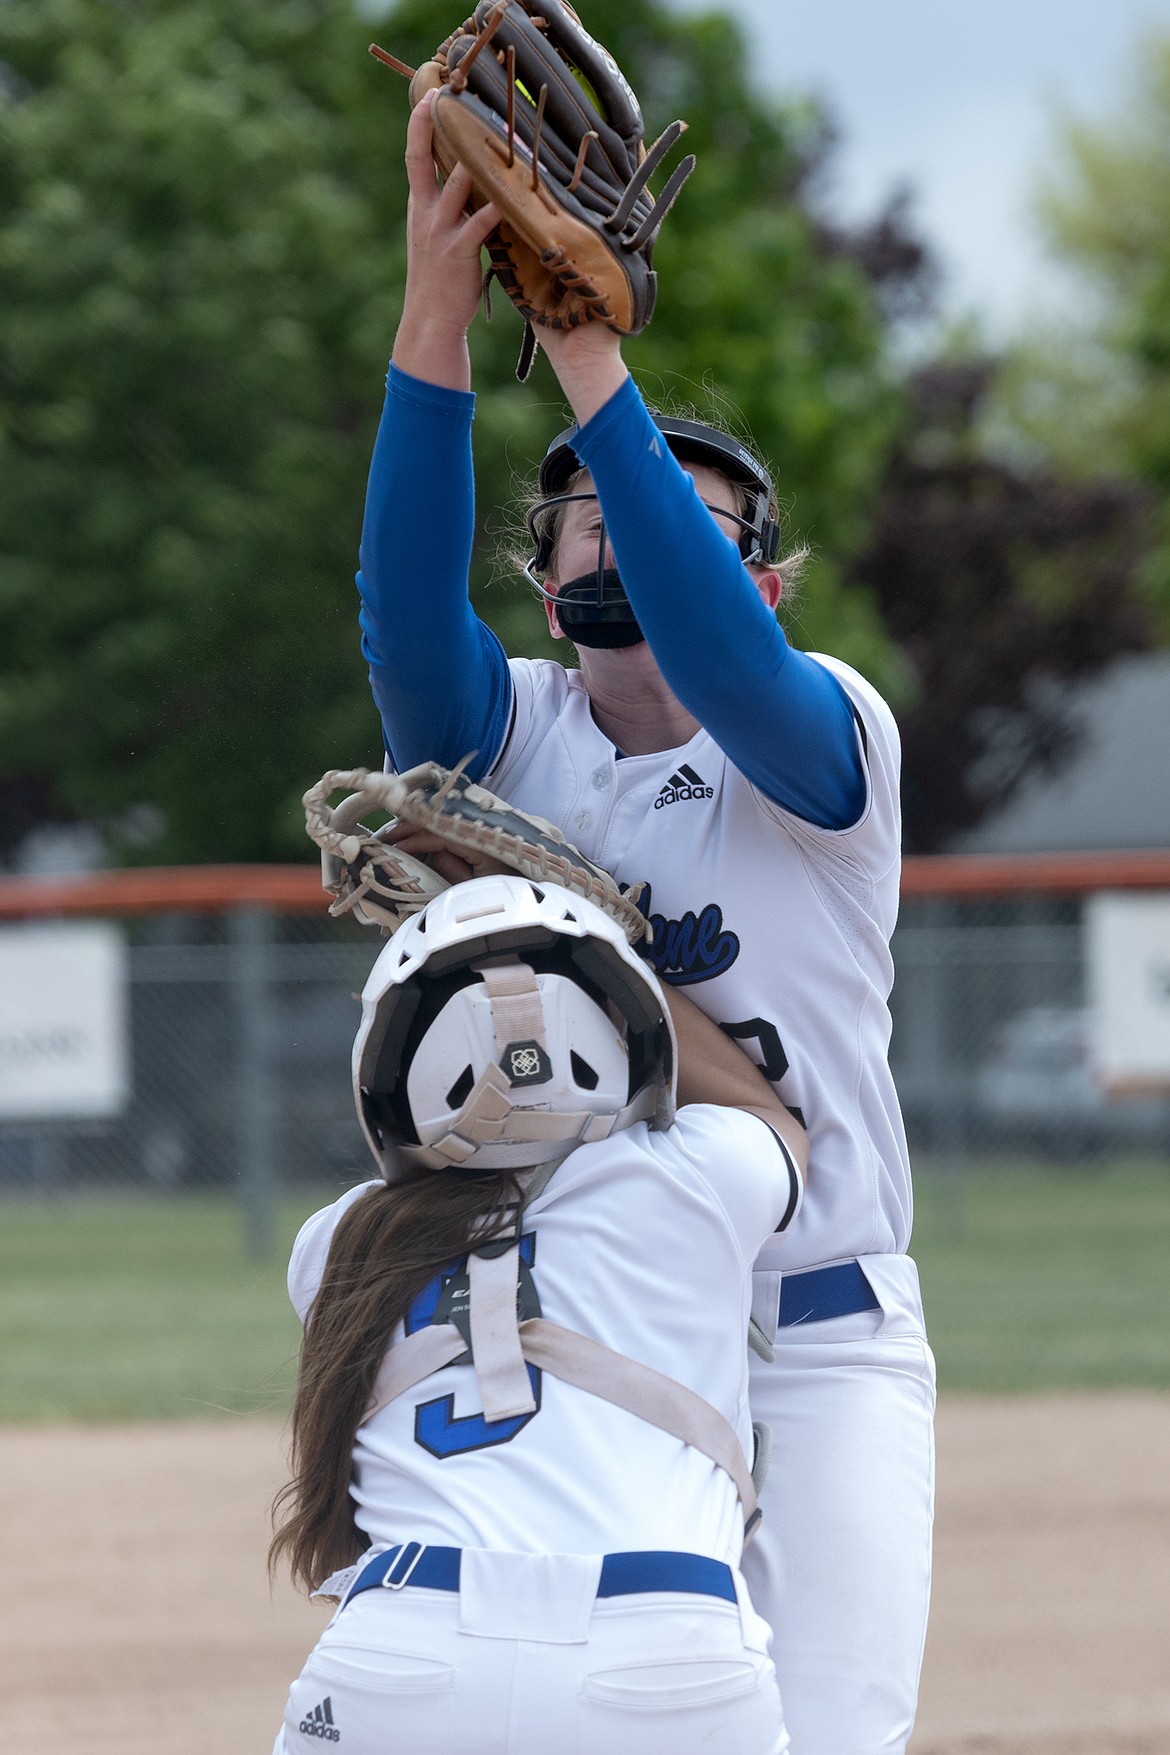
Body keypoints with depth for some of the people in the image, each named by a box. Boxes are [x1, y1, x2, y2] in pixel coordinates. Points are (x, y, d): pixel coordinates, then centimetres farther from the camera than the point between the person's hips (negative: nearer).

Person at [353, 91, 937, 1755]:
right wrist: (435, 319, -25)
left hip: (814, 1349, -2)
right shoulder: (504, 738, 8)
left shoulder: (829, 733, 0)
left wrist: (590, 356, -26)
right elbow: (406, 612, -12)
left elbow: (720, 657, -21)